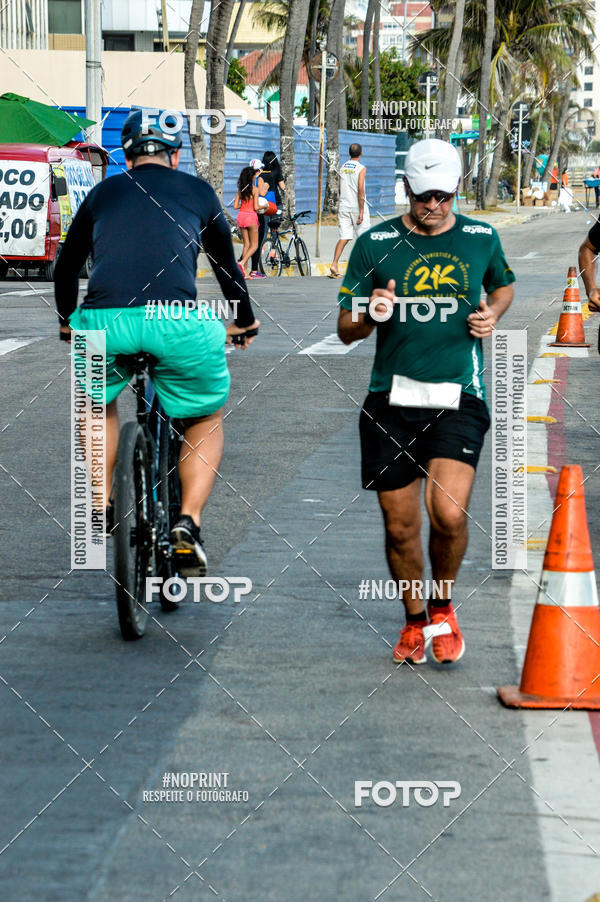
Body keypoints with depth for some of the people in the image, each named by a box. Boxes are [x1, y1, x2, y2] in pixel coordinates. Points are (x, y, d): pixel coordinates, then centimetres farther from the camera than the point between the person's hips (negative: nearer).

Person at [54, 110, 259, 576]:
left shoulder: (102, 193, 26)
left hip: (102, 323, 2)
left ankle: (101, 506, 26)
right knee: (207, 419, 22)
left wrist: (68, 322, 57)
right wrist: (245, 321, 54)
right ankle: (188, 524, 4)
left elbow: (66, 267, 38)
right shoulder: (197, 191, 23)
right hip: (176, 324, -1)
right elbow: (226, 264, 36)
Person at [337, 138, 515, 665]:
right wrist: (369, 314, -19)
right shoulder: (374, 245, 1)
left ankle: (443, 606, 9)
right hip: (392, 399, 1)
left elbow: (503, 285, 27)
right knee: (400, 527, 4)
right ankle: (415, 621, 28)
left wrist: (492, 315, 5)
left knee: (449, 513, -19)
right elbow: (345, 330, 4)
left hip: (457, 398, -1)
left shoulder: (481, 239, 5)